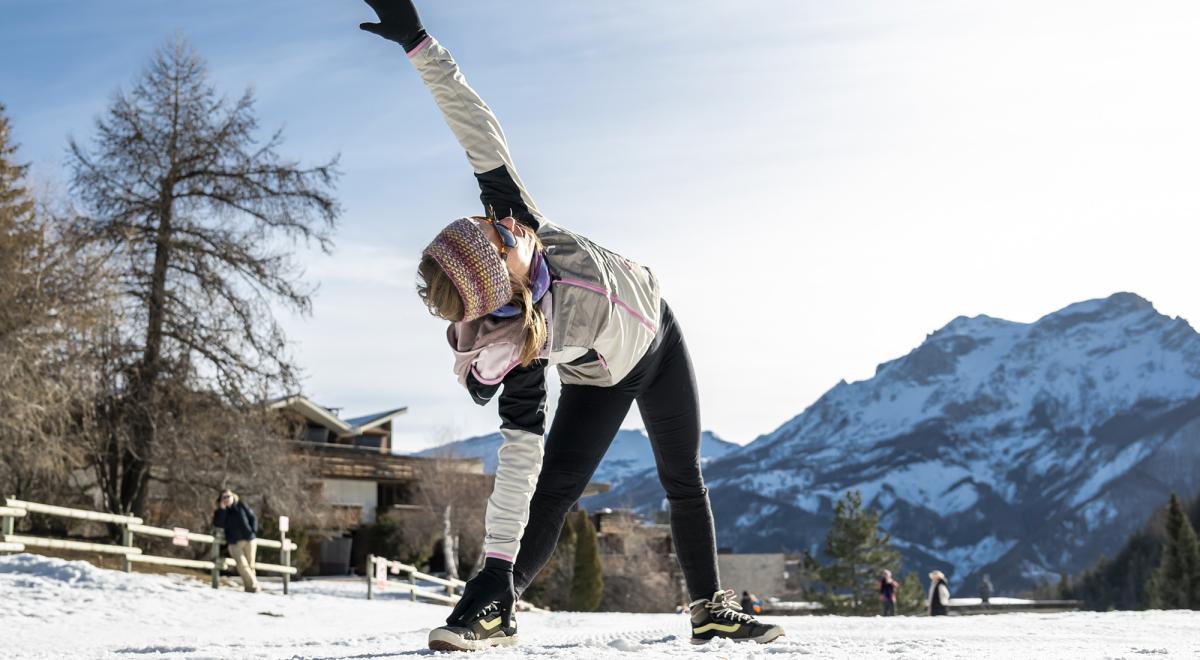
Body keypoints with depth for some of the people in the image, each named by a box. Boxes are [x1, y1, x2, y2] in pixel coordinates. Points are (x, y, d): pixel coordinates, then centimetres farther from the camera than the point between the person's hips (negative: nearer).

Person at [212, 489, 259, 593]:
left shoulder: (241, 505, 7)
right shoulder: (220, 512, 7)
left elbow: (252, 518, 13)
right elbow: (217, 524, -10)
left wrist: (253, 530, 0)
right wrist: (222, 509, -14)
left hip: (248, 538, 1)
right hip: (234, 542, -1)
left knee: (250, 564, -1)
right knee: (242, 564, -17)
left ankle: (249, 585, 7)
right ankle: (253, 584, -12)